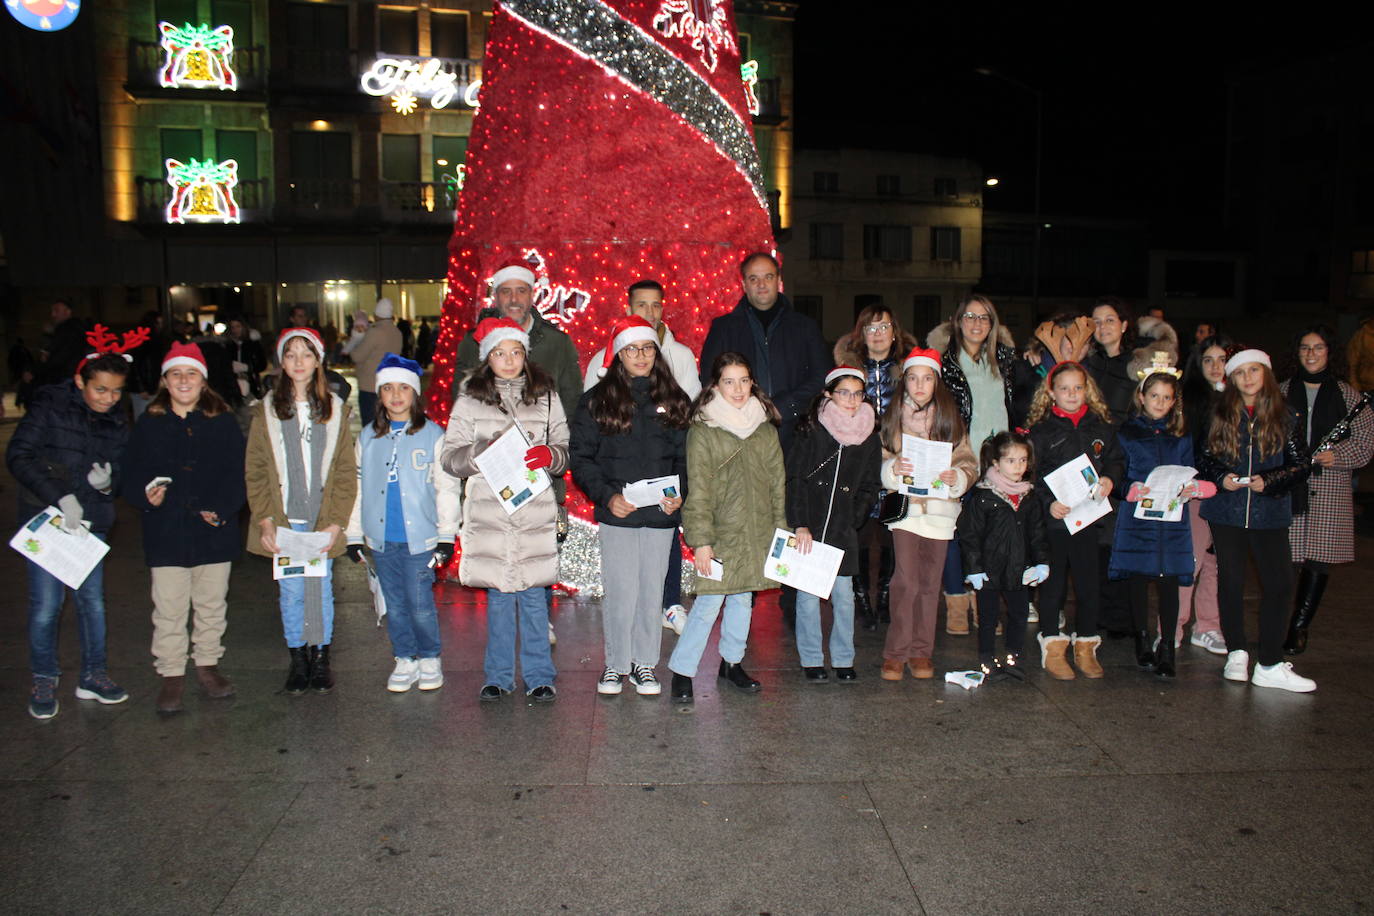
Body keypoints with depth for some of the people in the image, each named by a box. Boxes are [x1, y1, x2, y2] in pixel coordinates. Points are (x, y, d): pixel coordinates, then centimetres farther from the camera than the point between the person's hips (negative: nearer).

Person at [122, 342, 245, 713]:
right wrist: (146, 495, -18)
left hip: (214, 532, 1)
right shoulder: (149, 424, 5)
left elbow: (237, 474, 1)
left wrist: (221, 508, -13)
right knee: (169, 609, 4)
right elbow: (132, 474, 3)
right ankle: (171, 673, 16)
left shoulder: (223, 422, 4)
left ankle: (207, 663, 27)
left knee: (211, 603, 12)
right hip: (166, 533, 0)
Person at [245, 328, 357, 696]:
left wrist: (336, 522, -7)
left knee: (321, 590, 6)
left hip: (322, 521, 0)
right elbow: (255, 471, 2)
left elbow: (345, 472, 2)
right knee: (290, 592, 4)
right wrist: (265, 521, -7)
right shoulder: (268, 410, 5)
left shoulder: (335, 410, 4)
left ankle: (321, 658, 20)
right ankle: (297, 660, 19)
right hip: (284, 521, 0)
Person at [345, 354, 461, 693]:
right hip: (381, 538, 4)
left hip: (419, 537, -3)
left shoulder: (432, 435, -2)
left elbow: (446, 487, -2)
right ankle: (404, 661, 25)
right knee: (394, 605, 11)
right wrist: (354, 534, 11)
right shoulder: (367, 437, 9)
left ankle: (430, 660, 18)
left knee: (420, 605, -1)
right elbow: (358, 487, 13)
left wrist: (446, 535, -5)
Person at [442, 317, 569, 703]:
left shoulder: (546, 396, 10)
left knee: (534, 595, 4)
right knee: (498, 596, 7)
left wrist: (549, 455, -13)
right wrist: (482, 454, -17)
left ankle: (539, 676, 16)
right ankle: (498, 676, 21)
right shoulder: (470, 400, 6)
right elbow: (449, 455, 2)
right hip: (488, 510, 0)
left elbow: (566, 450, 9)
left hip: (535, 511, 0)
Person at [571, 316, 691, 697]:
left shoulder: (675, 401, 9)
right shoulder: (596, 401, 3)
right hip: (616, 514, -2)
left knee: (652, 591, 8)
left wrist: (680, 495, -6)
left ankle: (644, 663, 22)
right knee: (621, 592, -1)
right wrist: (606, 496, -13)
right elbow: (581, 458, 0)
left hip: (661, 515, 2)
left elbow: (686, 456, 11)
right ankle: (616, 663, 16)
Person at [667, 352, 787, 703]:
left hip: (758, 534, 5)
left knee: (743, 598, 15)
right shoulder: (703, 430, -6)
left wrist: (781, 529, 10)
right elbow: (699, 490, -9)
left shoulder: (765, 428, 8)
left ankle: (732, 662, 31)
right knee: (709, 602, -6)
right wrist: (701, 540, -13)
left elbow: (778, 481, 13)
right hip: (720, 533, -5)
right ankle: (682, 671, 6)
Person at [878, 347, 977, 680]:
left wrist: (956, 477, -15)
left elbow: (969, 464, 6)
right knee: (906, 580, -10)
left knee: (930, 582, 7)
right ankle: (895, 652, 1)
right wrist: (892, 468, -17)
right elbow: (877, 460, 4)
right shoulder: (892, 415, 4)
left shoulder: (950, 417, 6)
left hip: (939, 507, 2)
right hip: (904, 505, -1)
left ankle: (921, 652, 19)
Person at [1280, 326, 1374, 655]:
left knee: (1319, 560, -1)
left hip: (1329, 487, 0)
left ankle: (1299, 627, 11)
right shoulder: (1282, 391, 9)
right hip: (1286, 486, 0)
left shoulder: (1347, 395, 7)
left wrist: (1337, 457, -12)